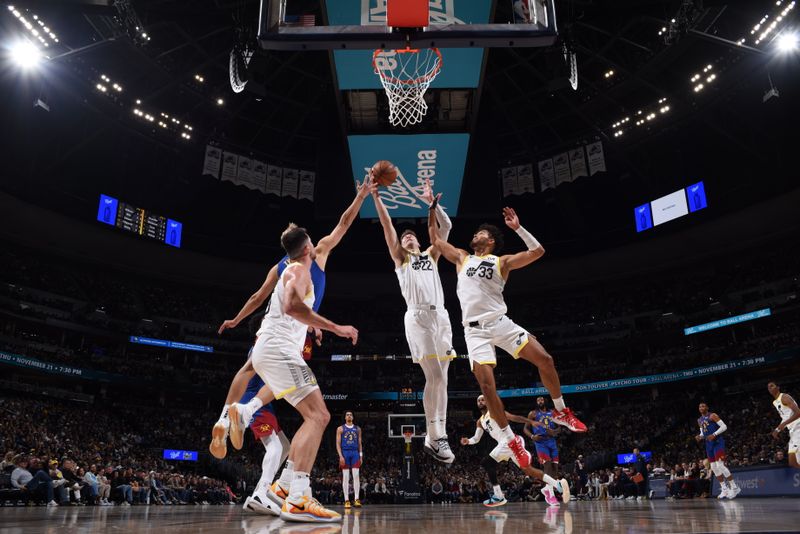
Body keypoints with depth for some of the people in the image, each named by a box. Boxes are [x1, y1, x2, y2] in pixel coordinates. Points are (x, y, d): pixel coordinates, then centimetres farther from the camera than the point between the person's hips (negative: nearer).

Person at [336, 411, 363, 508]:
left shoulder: (357, 429, 14)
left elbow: (359, 443, 15)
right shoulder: (340, 429, 5)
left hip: (355, 453, 2)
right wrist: (341, 456, -11)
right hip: (345, 453, -2)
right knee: (345, 477, -2)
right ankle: (346, 500, 1)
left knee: (356, 476, -6)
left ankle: (357, 499, -8)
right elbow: (338, 444, 0)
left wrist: (361, 456, 6)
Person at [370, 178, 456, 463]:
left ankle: (439, 436, 12)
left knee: (441, 380, 4)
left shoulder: (431, 256, 26)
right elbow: (387, 225, 7)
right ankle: (434, 438, -6)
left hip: (441, 316, 5)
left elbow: (446, 227, 18)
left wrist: (431, 201, 12)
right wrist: (375, 196, 1)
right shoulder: (399, 257, 17)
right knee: (434, 377, -15)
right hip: (419, 317, -5)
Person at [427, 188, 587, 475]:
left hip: (501, 323, 0)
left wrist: (517, 228, -5)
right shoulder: (462, 258, 15)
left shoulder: (503, 262, 8)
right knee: (486, 383, -14)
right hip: (475, 330, 1)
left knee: (545, 359, -9)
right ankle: (511, 440, -1)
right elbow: (435, 239, 19)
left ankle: (561, 411, 15)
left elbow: (537, 251, -1)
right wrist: (432, 209, 14)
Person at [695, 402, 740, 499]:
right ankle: (724, 489, 13)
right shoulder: (699, 420, 16)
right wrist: (699, 437, 1)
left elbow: (724, 426, -13)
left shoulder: (712, 416, -7)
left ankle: (734, 487, -8)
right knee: (714, 468, 6)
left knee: (720, 466, -17)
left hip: (717, 442, -8)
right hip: (709, 444, 8)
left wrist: (714, 434, -23)